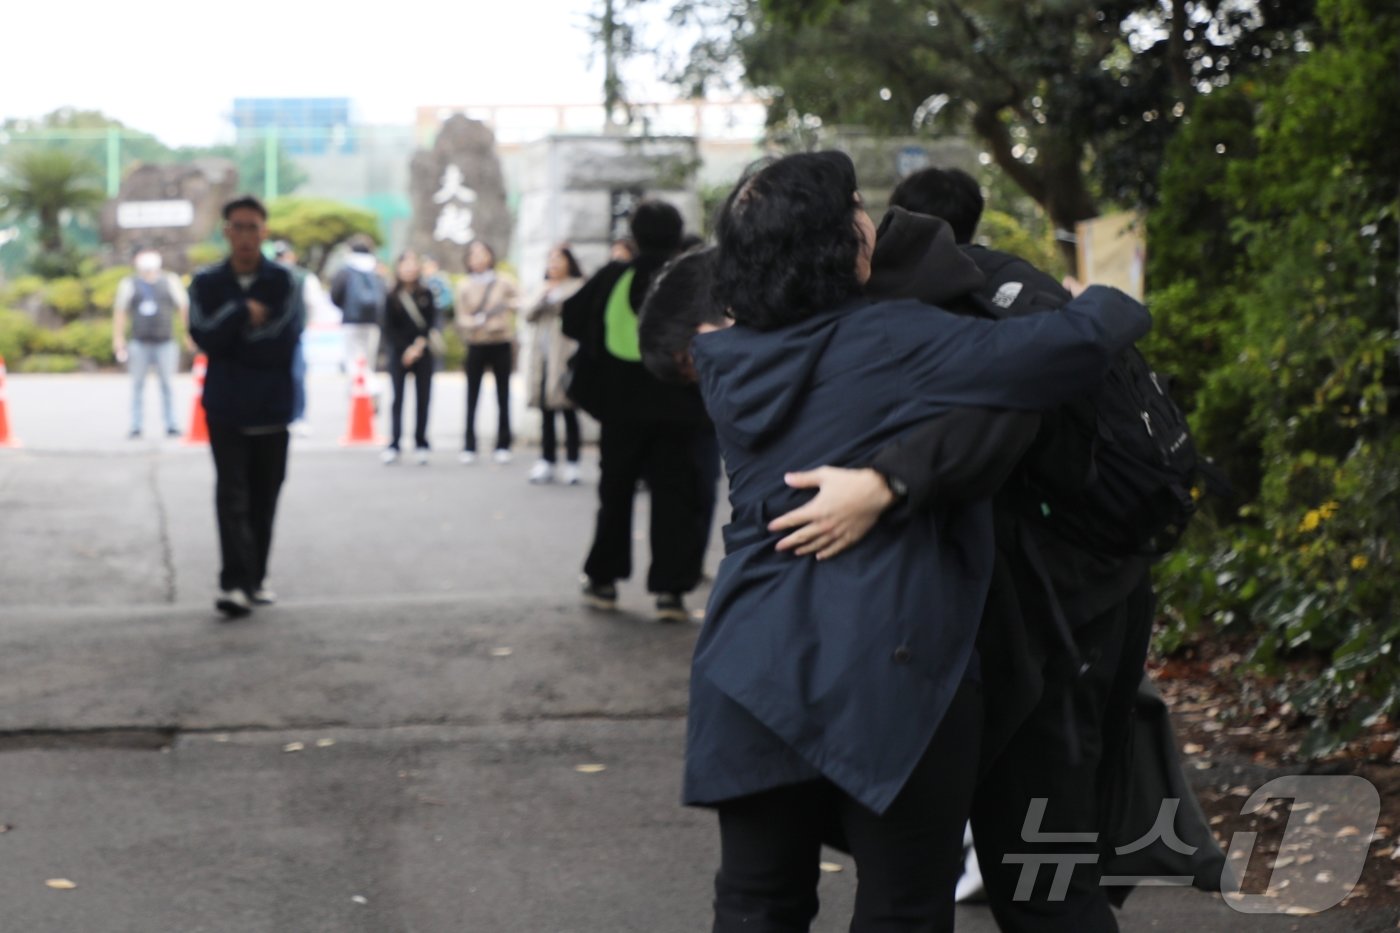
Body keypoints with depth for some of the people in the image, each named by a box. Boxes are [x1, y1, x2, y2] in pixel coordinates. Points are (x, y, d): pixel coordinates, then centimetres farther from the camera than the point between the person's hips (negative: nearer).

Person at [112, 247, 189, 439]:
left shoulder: (170, 282, 9)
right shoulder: (129, 285, 9)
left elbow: (184, 308, 9)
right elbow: (120, 312, 10)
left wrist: (189, 333, 5)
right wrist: (118, 339, 6)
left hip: (165, 342, 0)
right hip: (139, 343, 1)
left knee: (166, 385, -2)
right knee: (138, 385, 1)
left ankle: (171, 425, 0)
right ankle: (136, 427, 4)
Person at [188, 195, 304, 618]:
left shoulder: (283, 282, -2)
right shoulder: (206, 282, 3)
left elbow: (283, 341, -14)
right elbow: (204, 336, -10)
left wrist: (230, 339, -9)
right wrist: (243, 314, -17)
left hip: (272, 409, 0)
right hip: (225, 409, 0)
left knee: (263, 498, 9)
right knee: (231, 495, -10)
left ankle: (256, 577, 22)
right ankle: (236, 583, -17)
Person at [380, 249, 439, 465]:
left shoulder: (426, 294, 4)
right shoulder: (393, 297, 2)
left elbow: (431, 323, 0)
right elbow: (389, 329, 1)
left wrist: (419, 345, -12)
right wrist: (406, 348, -9)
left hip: (422, 353, 1)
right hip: (399, 353, -1)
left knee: (423, 398, 1)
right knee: (398, 397, -5)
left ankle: (421, 445, 7)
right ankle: (393, 446, -6)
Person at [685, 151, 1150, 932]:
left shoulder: (732, 362, 6)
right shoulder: (897, 342, -12)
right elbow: (1068, 351, -16)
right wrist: (1113, 309, 7)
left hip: (753, 670, 5)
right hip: (887, 669, -5)